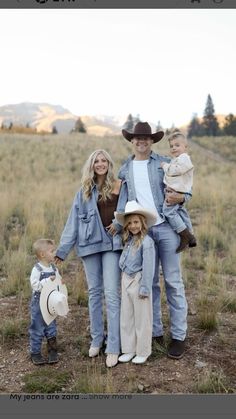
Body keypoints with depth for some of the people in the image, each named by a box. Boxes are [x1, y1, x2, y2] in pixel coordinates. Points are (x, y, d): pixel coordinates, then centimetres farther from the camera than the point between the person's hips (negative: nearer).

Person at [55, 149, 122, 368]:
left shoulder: (118, 186, 2)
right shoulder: (84, 191, 9)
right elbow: (73, 222, 8)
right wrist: (62, 250, 6)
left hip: (112, 243, -3)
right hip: (90, 244, 3)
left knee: (111, 294, -7)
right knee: (94, 292, 10)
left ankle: (113, 347, -1)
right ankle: (96, 339, 24)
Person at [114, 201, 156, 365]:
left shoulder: (147, 241, -15)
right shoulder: (128, 240, 8)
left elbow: (148, 267, -16)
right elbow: (123, 262, 12)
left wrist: (145, 288, -16)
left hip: (138, 281, -7)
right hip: (126, 280, 8)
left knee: (141, 319, 6)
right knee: (126, 317, 15)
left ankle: (143, 352, 22)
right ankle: (129, 349, 29)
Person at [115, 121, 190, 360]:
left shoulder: (165, 163, 5)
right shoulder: (124, 170, 13)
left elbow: (186, 190, 4)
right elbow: (123, 200, 9)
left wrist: (180, 198, -19)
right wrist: (118, 222, -8)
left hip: (166, 227, -2)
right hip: (141, 231, 3)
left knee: (173, 282, 1)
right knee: (149, 284, 9)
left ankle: (178, 336, 11)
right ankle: (155, 332, 22)